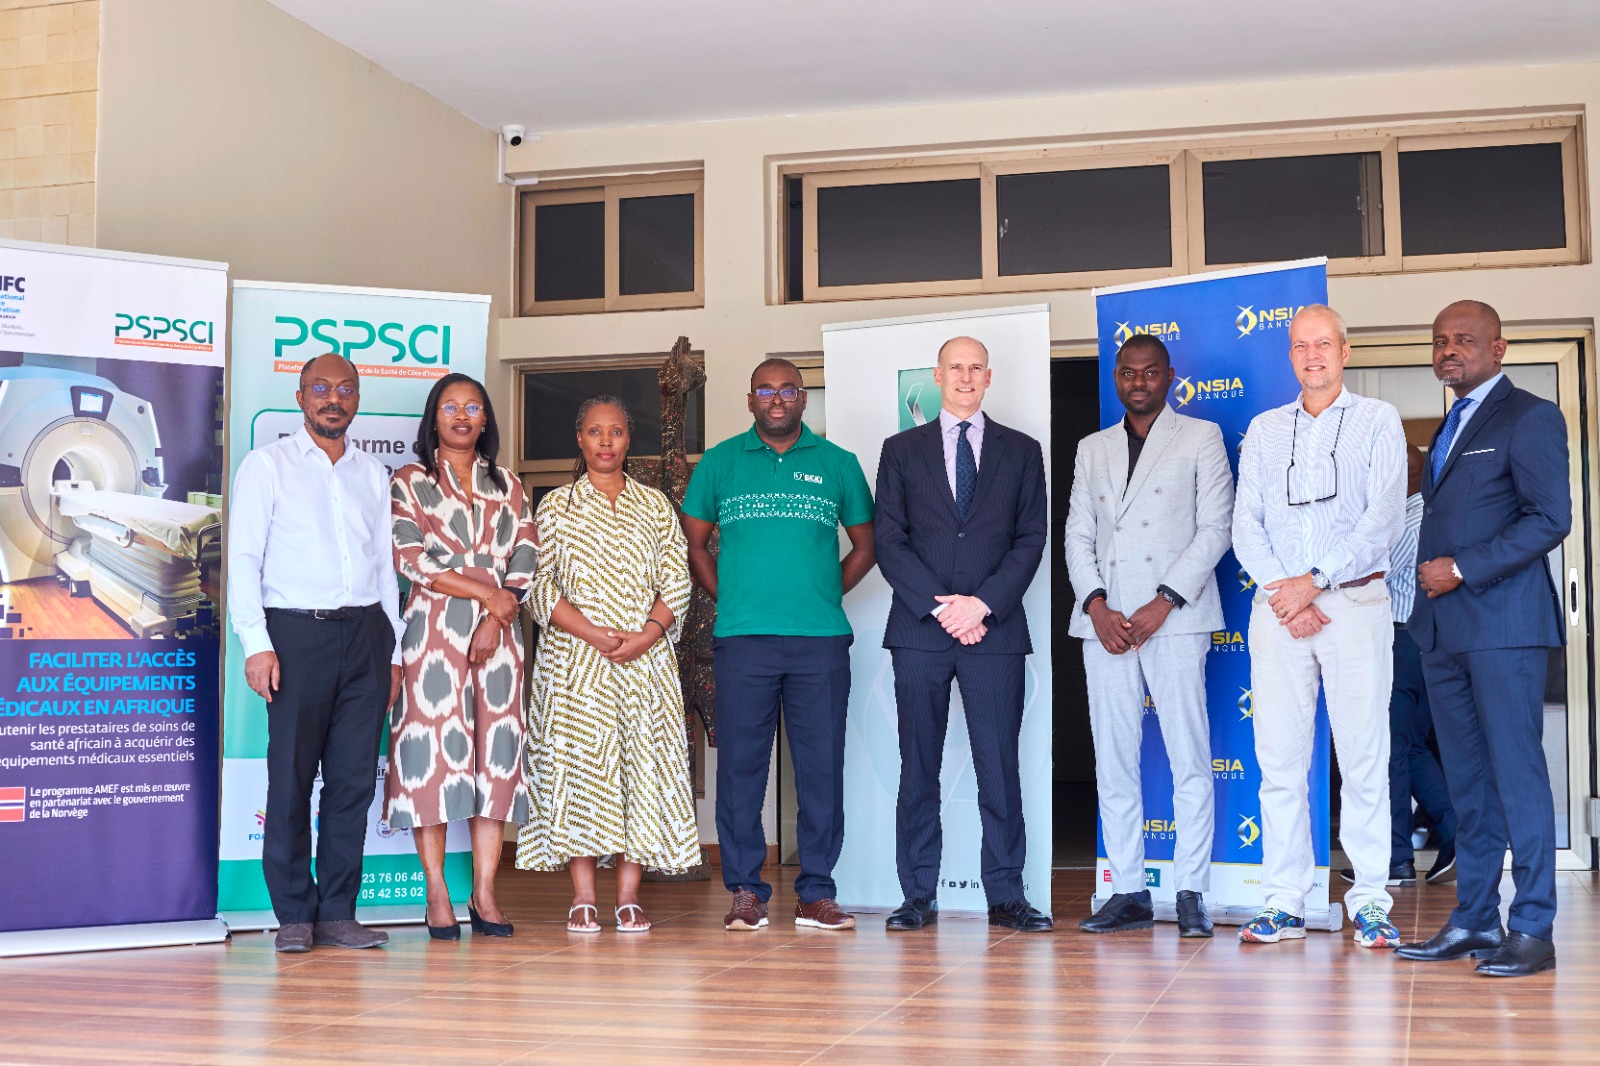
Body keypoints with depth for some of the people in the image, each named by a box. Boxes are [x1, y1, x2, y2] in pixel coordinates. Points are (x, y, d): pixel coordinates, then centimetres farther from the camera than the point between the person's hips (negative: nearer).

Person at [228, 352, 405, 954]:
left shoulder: (373, 475, 18)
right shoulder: (268, 465, 5)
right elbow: (243, 558, -1)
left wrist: (393, 650, 13)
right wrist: (257, 644, -10)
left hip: (366, 633, 4)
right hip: (297, 633, -4)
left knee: (354, 777, 3)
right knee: (292, 778, -2)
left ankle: (337, 913, 10)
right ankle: (294, 915, 7)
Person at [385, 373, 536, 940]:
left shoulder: (507, 486, 17)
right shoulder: (410, 482, 8)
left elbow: (526, 558, 8)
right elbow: (410, 557, -5)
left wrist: (496, 620, -6)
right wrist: (485, 592, -9)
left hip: (497, 632, 3)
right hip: (434, 630, -3)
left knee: (497, 750, -1)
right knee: (433, 747, -7)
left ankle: (485, 893, 2)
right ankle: (437, 895, -2)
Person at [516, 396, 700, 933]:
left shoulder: (655, 505, 13)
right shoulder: (556, 506, 9)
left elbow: (677, 580, 6)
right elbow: (539, 585, 0)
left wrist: (647, 635, -11)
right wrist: (592, 633, -13)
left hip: (646, 657, 1)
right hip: (575, 657, -1)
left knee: (642, 760, -3)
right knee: (577, 760, -5)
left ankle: (629, 895, 1)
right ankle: (583, 896, -1)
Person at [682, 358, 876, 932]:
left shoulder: (837, 463, 10)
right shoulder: (720, 462, 10)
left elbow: (864, 545, 16)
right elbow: (695, 544, 14)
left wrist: (824, 597, 7)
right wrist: (729, 600, 4)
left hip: (821, 639, 1)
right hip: (742, 640, 0)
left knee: (821, 766, 2)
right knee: (740, 764, 1)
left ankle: (816, 892, 10)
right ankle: (745, 891, 9)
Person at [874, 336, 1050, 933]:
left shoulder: (1021, 452, 12)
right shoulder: (902, 451, 11)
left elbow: (1030, 540, 5)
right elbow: (888, 542, 3)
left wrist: (983, 604, -9)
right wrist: (941, 607, -8)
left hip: (995, 629, 0)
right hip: (920, 630, 0)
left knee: (999, 765, -1)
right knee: (918, 766, 3)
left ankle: (1005, 895, 6)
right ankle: (919, 896, 9)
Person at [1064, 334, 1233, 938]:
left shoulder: (1201, 438, 8)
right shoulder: (1092, 450, 19)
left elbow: (1214, 530, 0)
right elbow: (1078, 535, 14)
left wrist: (1163, 603, -10)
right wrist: (1096, 604, -4)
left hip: (1175, 616, -4)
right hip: (1105, 620, 4)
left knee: (1190, 760, -6)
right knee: (1113, 762, 3)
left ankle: (1191, 893, -1)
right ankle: (1129, 892, 8)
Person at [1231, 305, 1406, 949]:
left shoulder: (1378, 420, 7)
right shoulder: (1264, 429, 16)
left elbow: (1384, 518, -4)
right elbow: (1246, 523, 8)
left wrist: (1315, 582, -12)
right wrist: (1282, 591, -7)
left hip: (1355, 601, -2)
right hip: (1277, 605, 3)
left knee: (1363, 755, -3)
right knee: (1279, 758, 1)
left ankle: (1370, 903, 3)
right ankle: (1285, 906, 6)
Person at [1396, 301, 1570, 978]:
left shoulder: (1529, 417, -2)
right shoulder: (1449, 429, 22)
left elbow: (1550, 518, -11)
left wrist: (1463, 568, -14)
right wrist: (1431, 584, 9)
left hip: (1503, 622, -7)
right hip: (1443, 628, 8)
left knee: (1516, 774, -6)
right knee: (1467, 781, 8)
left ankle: (1533, 929, -2)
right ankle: (1473, 920, 13)